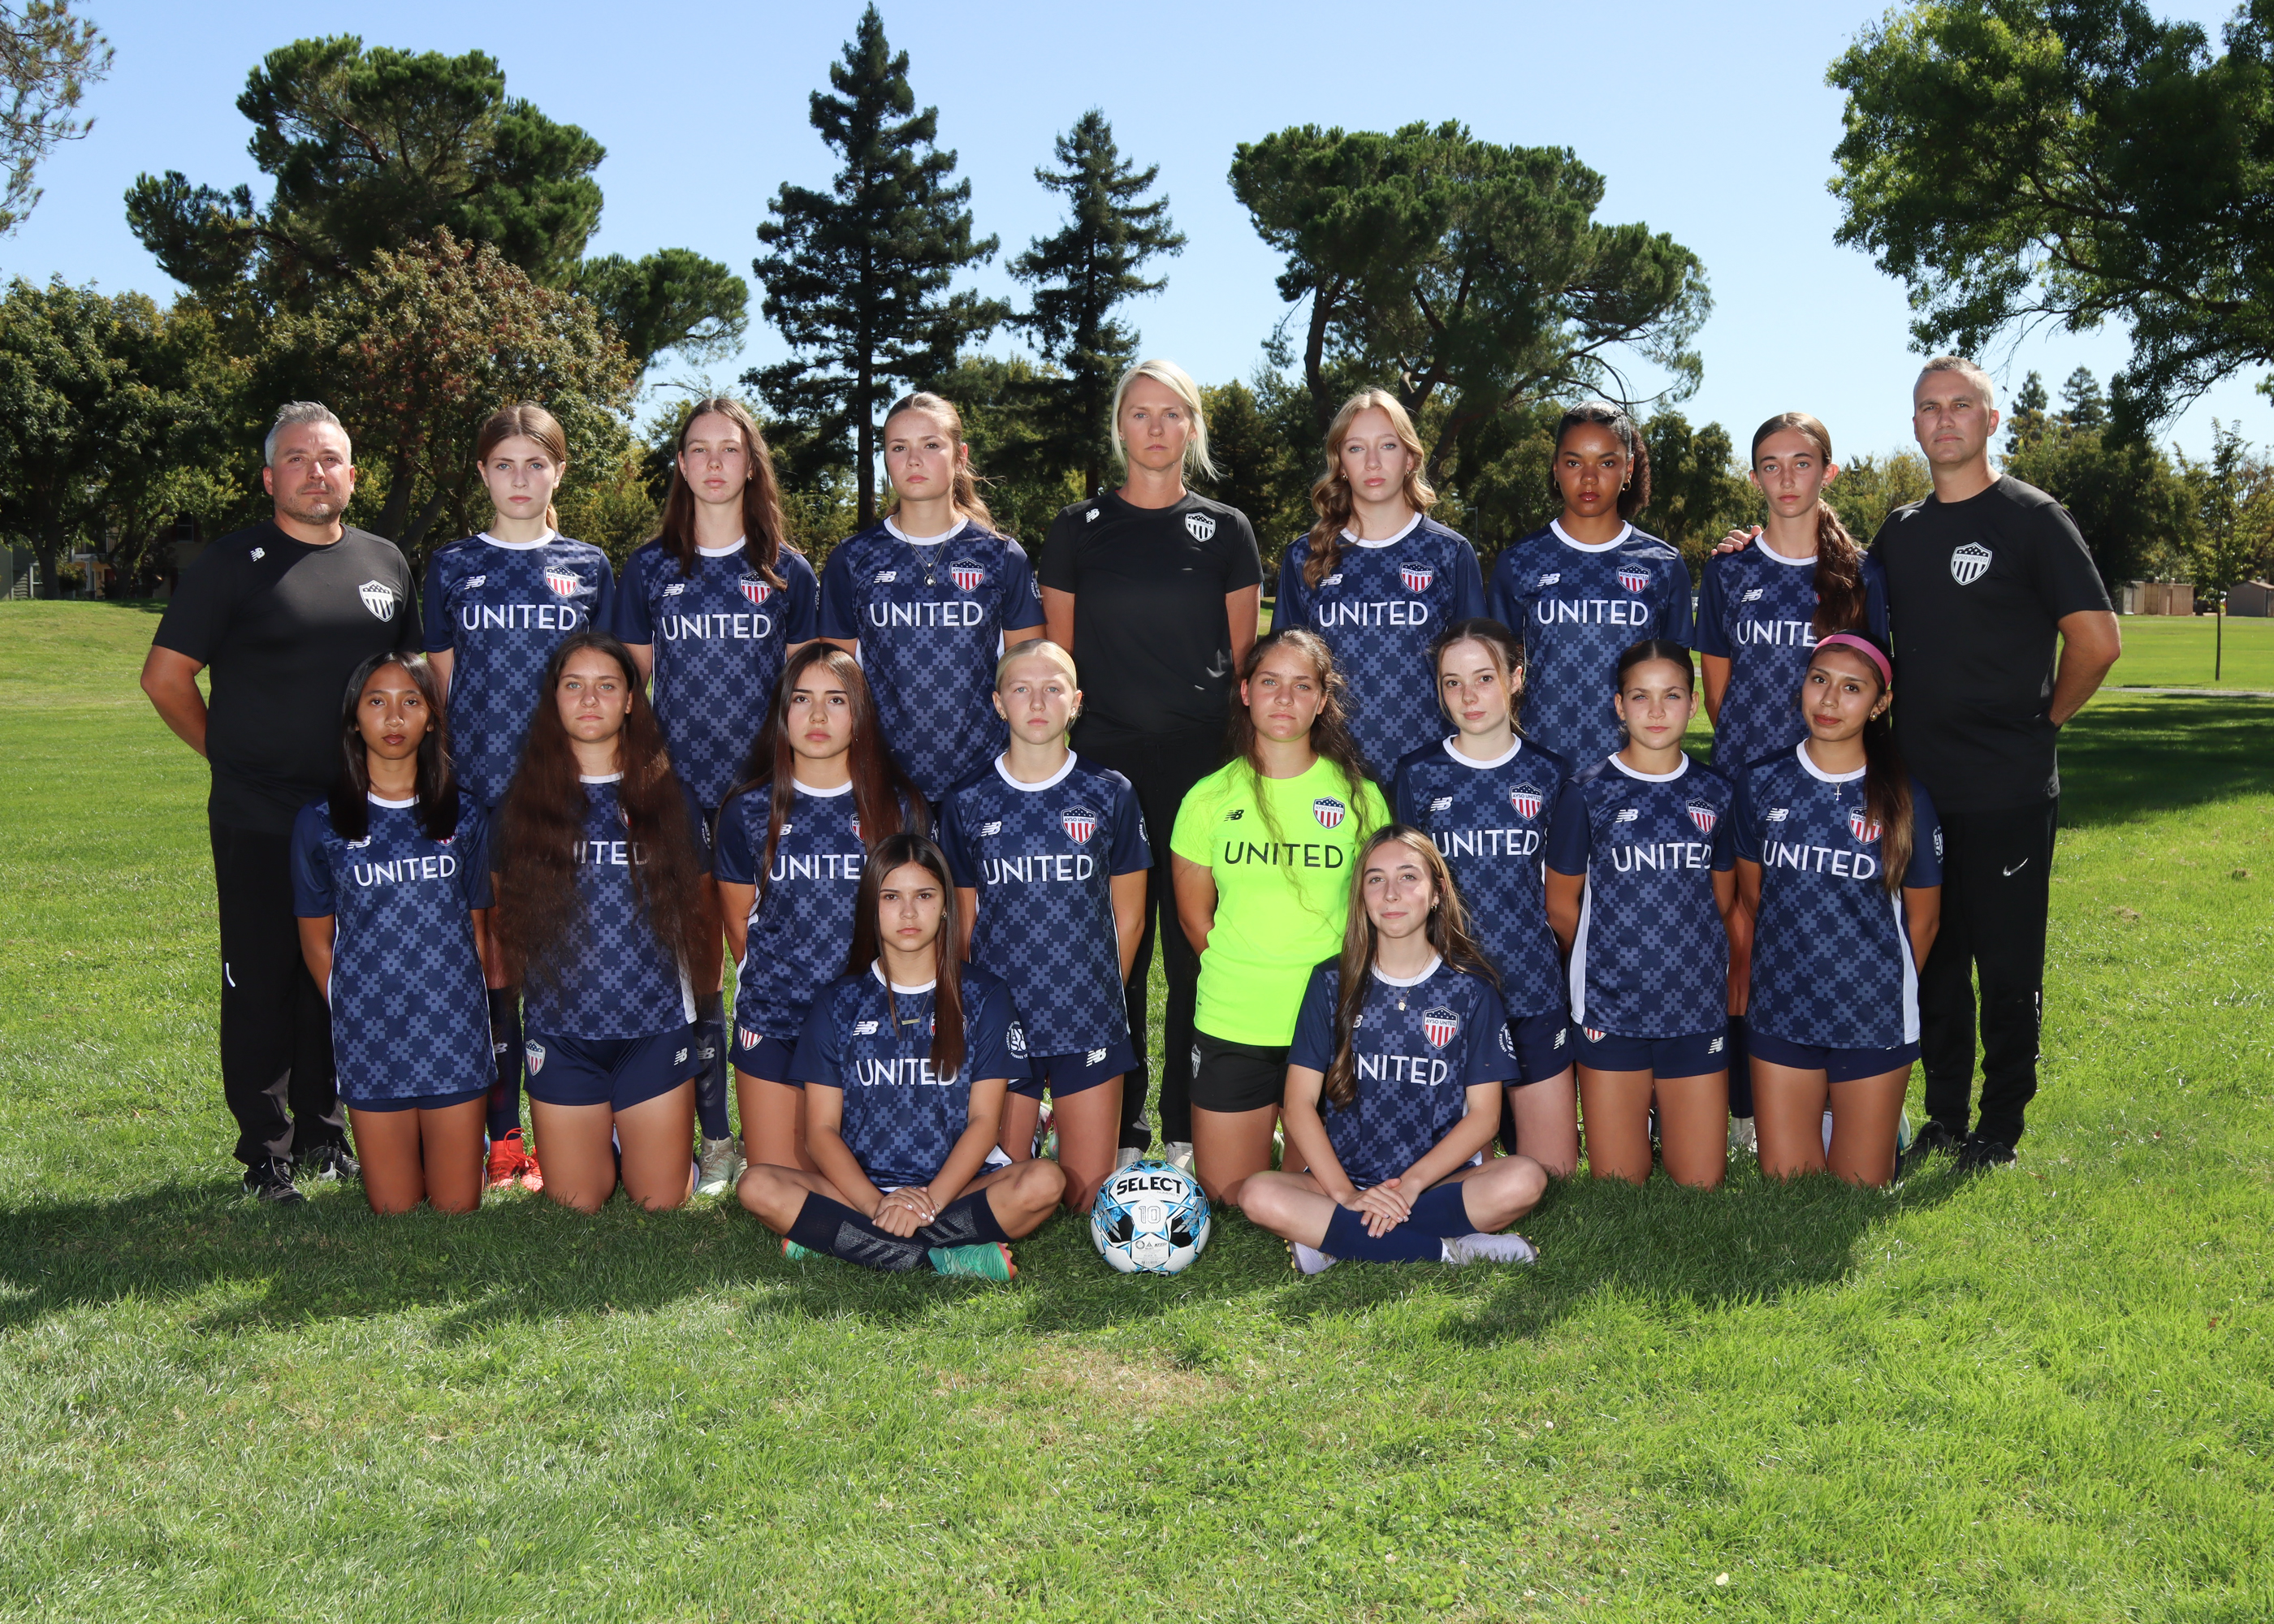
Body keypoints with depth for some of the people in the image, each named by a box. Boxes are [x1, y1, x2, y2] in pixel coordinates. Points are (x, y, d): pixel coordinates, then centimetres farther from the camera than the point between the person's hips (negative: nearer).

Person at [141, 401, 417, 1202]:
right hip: (258, 827, -4)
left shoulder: (386, 563, 11)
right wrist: (229, 753, 2)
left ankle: (326, 1136, 25)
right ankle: (267, 1157, 11)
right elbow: (165, 676, -1)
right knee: (262, 986, 2)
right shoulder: (233, 564, -2)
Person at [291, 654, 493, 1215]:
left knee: (458, 1211, 4)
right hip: (371, 1043, -1)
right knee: (394, 1215, 5)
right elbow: (317, 942, 7)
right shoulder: (320, 823, 0)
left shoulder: (463, 816, 5)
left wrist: (465, 1012, 8)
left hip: (457, 1037, 1)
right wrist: (354, 1016, 4)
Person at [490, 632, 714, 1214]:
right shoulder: (524, 803, 4)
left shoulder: (669, 797, 5)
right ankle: (606, 1150, 35)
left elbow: (702, 916, 12)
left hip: (655, 1032, 0)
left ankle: (627, 1148, 35)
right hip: (561, 1034, 0)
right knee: (573, 1210, 6)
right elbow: (506, 918, 10)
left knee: (661, 1205, 5)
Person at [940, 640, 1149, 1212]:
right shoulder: (968, 802, 2)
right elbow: (965, 920, 9)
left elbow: (1128, 914, 7)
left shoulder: (1109, 794, 0)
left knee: (1089, 1197, 3)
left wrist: (1098, 994, 7)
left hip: (1089, 1023, 0)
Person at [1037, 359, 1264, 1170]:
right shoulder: (1079, 527, 9)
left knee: (1198, 945, 2)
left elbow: (1245, 659, 9)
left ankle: (1192, 1126, 14)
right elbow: (1057, 658, 10)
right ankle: (1120, 1126, 14)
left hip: (1202, 766, 0)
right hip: (1104, 765, 0)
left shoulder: (1225, 528, 9)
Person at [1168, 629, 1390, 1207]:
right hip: (1231, 1025, 0)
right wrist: (1245, 979, 1)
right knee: (1228, 1195, 7)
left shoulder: (1358, 794, 1)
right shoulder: (1210, 798, 0)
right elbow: (1194, 916, 8)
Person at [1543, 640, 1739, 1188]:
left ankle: (1664, 1109, 31)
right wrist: (1610, 962, 9)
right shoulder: (1588, 790, -2)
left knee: (1700, 1182, 4)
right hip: (1610, 1006, -2)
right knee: (1618, 1185, 3)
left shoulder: (1715, 793, 6)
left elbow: (1725, 904, 14)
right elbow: (1561, 903, 5)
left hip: (1699, 1008, 2)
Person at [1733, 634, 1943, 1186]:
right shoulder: (1763, 784, -2)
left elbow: (1922, 917, 4)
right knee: (1784, 1186, 5)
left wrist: (1887, 990, 11)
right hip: (1781, 1016, 2)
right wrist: (1768, 977, 12)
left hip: (1873, 1020, -2)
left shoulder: (1906, 799, -8)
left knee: (1859, 1195, 6)